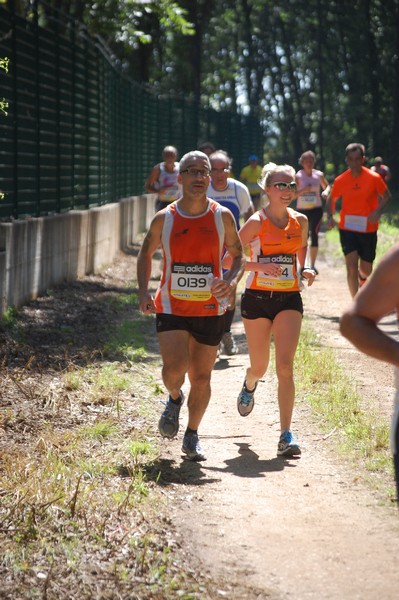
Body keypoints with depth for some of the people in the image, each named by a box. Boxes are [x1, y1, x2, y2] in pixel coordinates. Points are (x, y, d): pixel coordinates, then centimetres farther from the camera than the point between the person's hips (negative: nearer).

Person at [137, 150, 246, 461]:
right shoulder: (164, 219, -2)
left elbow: (238, 255, 8)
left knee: (201, 377, 6)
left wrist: (232, 281, -13)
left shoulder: (223, 216, -1)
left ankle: (192, 436, 25)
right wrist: (144, 292, -3)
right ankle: (174, 399, 18)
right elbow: (146, 254, 12)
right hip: (172, 306, -1)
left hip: (210, 309, 1)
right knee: (174, 368, -18)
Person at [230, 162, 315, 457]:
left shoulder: (300, 221, 5)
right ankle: (249, 386, 51)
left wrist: (306, 271, 2)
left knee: (285, 366, -13)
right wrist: (260, 266, -21)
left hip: (289, 299, 2)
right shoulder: (257, 222, -8)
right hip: (257, 298, -2)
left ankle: (286, 435, -13)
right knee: (259, 367, 11)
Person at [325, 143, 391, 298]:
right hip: (347, 228, 0)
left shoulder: (374, 178, -8)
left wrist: (378, 211, -16)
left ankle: (363, 277, 51)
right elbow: (331, 199, 11)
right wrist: (330, 216, -6)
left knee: (366, 269, 11)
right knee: (351, 266, -13)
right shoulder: (340, 180, -3)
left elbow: (387, 197, 2)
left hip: (368, 229, 0)